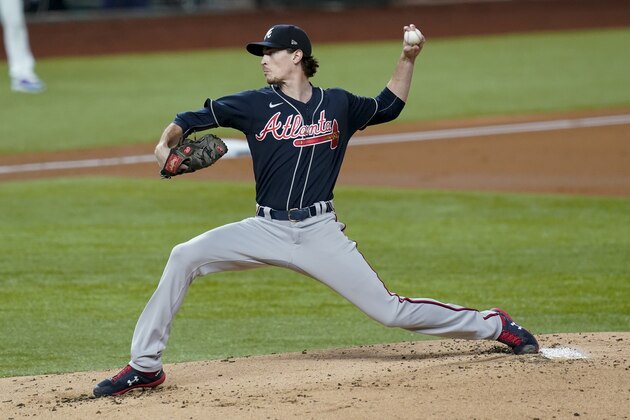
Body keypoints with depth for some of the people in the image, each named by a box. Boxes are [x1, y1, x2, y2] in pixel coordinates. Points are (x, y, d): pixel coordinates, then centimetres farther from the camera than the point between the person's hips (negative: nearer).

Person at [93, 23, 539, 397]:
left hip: (321, 233, -1)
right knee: (184, 257, -19)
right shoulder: (256, 104, 2)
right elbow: (191, 118, 2)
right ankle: (145, 366, -12)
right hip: (267, 230, 1)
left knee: (389, 310, -6)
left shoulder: (338, 104, 6)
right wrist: (167, 144, -19)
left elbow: (388, 106, 24)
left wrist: (408, 58, 12)